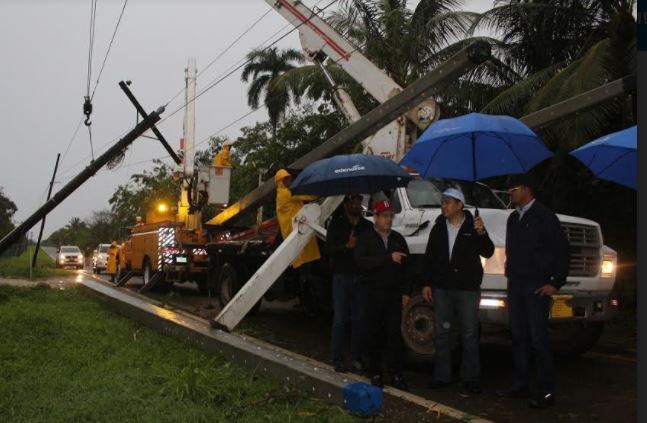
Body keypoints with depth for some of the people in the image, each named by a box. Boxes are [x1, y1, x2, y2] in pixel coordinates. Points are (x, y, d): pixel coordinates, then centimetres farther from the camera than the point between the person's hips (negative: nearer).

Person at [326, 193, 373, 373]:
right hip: (342, 276, -2)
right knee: (340, 319, -1)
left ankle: (356, 358, 13)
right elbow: (329, 249, -4)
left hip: (361, 277, 3)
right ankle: (337, 359, 5)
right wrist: (347, 246, -18)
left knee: (359, 319, 4)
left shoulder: (367, 226, 11)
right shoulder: (337, 224, 4)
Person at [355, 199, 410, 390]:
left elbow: (405, 267, 12)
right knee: (374, 334, 4)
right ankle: (375, 373, 15)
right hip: (373, 294, -3)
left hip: (394, 294, 3)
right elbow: (361, 261, -17)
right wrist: (389, 257, -22)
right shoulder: (365, 238, -1)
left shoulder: (398, 238, 12)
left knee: (394, 334, 1)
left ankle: (396, 374, 8)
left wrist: (405, 292, 5)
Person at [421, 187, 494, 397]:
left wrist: (481, 233, -25)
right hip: (442, 287, 4)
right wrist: (427, 283, 6)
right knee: (441, 332, 10)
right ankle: (442, 376, 20)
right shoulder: (439, 228, 8)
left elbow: (488, 253, -9)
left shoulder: (473, 226, -3)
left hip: (467, 288, -4)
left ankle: (470, 380, 8)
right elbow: (429, 257, 11)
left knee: (469, 335, 1)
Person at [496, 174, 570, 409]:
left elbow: (561, 249, -11)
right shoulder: (513, 218, 15)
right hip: (516, 286, 7)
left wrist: (556, 283, -13)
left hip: (536, 287, -7)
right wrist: (510, 275, 14)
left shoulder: (543, 216, -8)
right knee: (519, 336, 10)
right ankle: (520, 385, 19)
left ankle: (547, 392, 1)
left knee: (538, 338, -7)